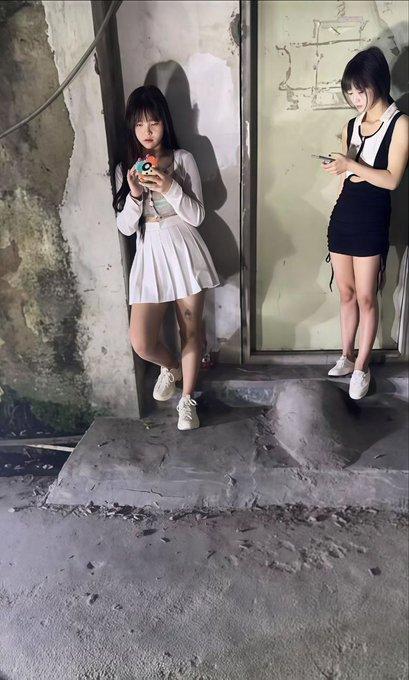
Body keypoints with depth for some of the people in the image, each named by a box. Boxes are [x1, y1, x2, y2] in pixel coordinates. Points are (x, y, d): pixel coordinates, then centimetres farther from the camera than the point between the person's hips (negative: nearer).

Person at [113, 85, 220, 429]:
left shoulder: (182, 159, 2)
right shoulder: (125, 168, 8)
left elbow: (197, 216, -5)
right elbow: (125, 227, 3)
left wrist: (169, 188, -18)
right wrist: (135, 194, -13)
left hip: (184, 253, -1)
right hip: (149, 256, 2)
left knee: (191, 330, 6)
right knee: (141, 342, -7)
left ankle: (187, 399, 26)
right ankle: (171, 367, 29)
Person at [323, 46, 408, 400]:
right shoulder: (352, 125, 14)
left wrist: (351, 166, -20)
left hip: (371, 220, -5)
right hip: (342, 215, 6)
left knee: (366, 296, 0)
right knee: (346, 292, 11)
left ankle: (362, 367, 12)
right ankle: (347, 357, 24)